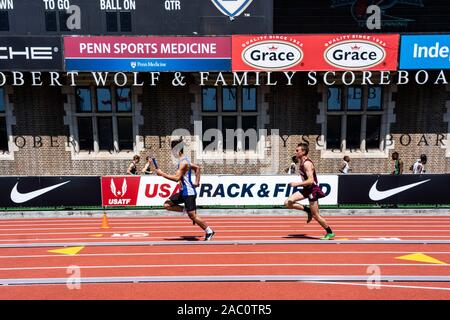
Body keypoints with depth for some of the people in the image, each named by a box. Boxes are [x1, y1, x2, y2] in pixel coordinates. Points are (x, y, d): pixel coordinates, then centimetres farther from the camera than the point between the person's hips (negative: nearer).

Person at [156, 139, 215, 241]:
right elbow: (197, 167, 23)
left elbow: (176, 178, -27)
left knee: (192, 215, -3)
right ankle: (186, 210, 11)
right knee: (167, 205, 7)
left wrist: (162, 174, -19)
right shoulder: (184, 160, 12)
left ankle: (209, 232, 10)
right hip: (183, 192, 10)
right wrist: (197, 181, 17)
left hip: (189, 192, -10)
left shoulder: (183, 162, -19)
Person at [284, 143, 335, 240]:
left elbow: (311, 181, -28)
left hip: (312, 190, -9)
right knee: (288, 203, -4)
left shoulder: (307, 164, -22)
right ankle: (308, 210, 10)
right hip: (306, 189, 9)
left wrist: (297, 184, -26)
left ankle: (330, 233, 23)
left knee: (315, 216, 3)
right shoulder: (301, 162, 7)